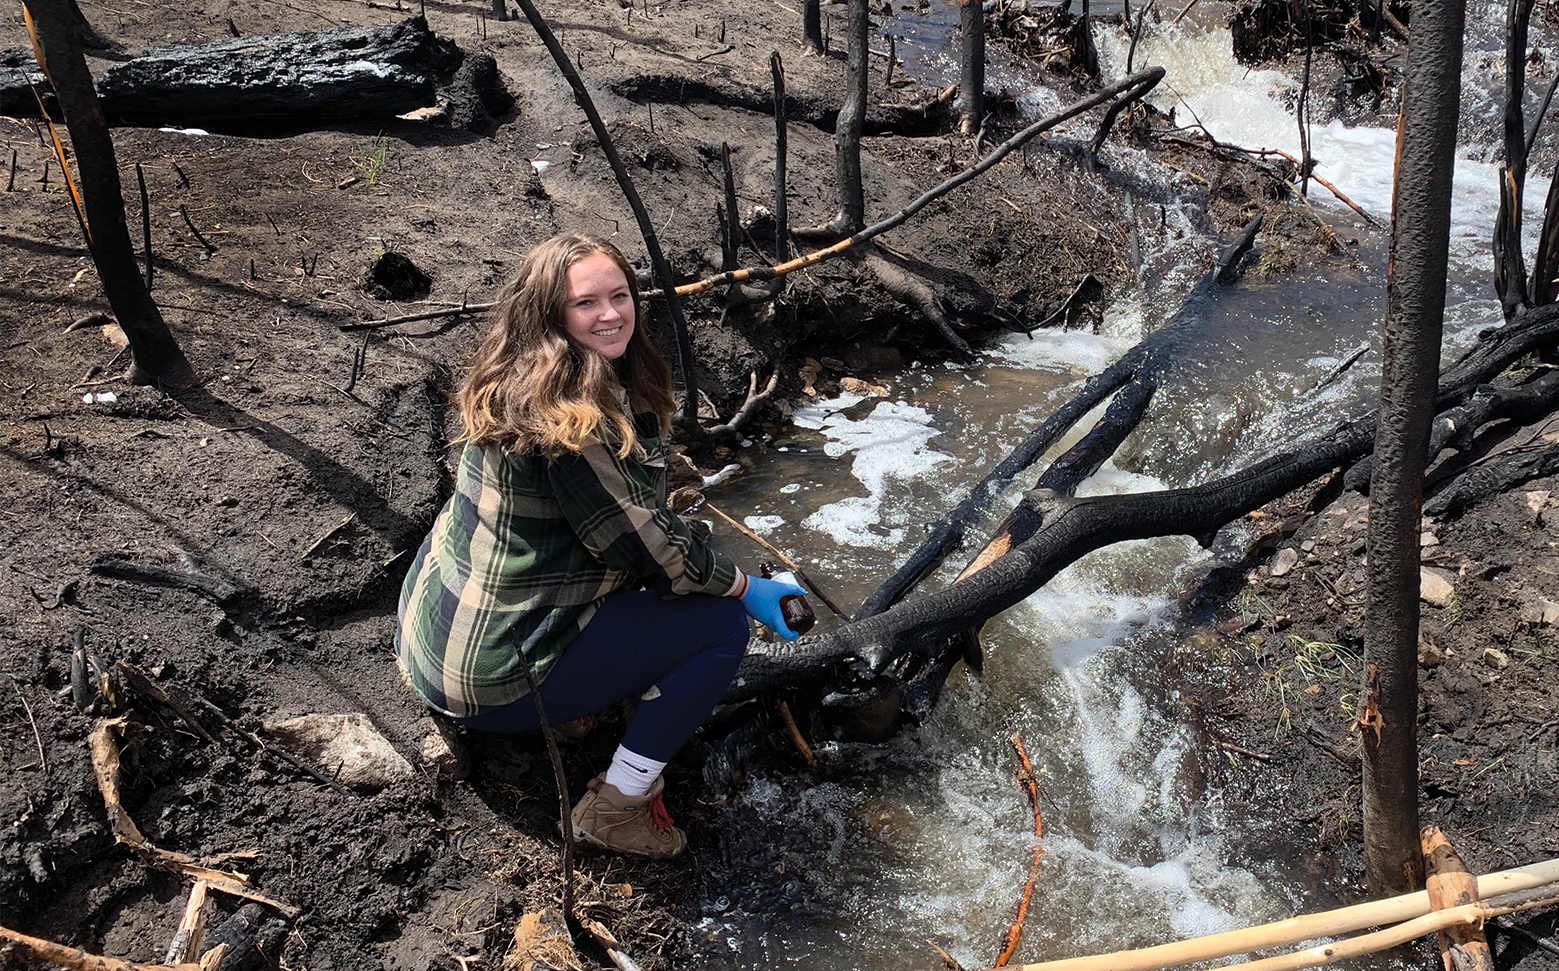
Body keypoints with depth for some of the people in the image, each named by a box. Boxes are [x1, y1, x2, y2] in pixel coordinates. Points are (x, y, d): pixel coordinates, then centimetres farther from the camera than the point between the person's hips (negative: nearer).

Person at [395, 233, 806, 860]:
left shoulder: (519, 386, 6)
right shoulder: (568, 418, -24)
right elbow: (643, 542, -18)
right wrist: (745, 587, -5)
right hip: (490, 680, -9)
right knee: (722, 625, -6)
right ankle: (616, 806, 2)